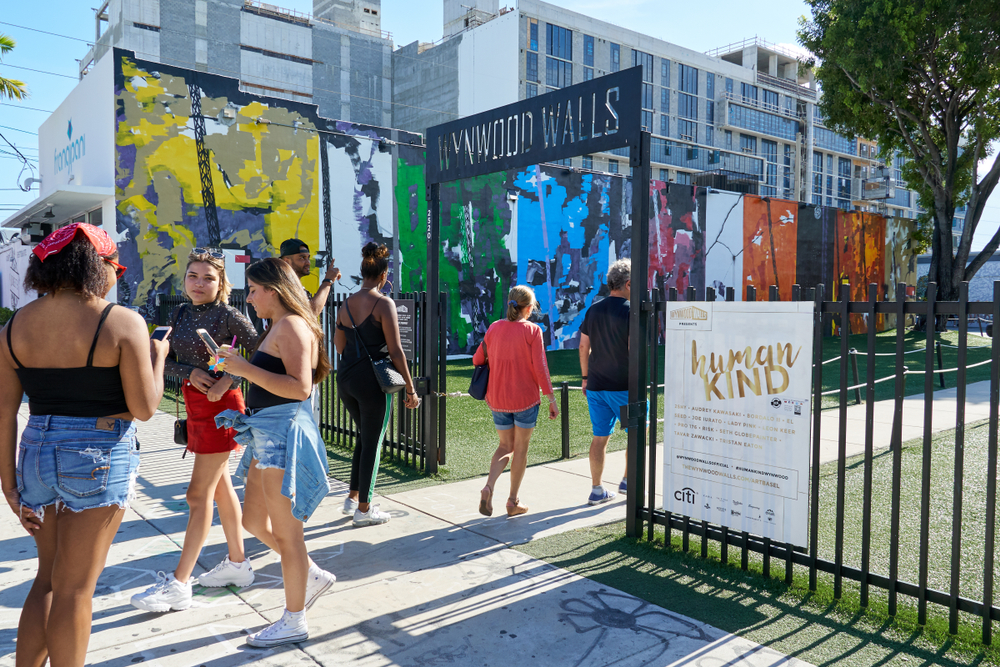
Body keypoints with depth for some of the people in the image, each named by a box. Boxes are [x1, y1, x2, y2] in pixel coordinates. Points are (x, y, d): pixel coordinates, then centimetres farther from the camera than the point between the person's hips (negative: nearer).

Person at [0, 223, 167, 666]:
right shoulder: (123, 323, -12)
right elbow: (143, 408, -12)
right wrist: (158, 357, 4)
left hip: (37, 454, 5)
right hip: (100, 460, -5)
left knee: (48, 578, 23)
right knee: (74, 588, 9)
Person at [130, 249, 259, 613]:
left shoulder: (229, 316, -11)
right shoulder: (180, 314, 8)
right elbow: (166, 359, 5)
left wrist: (226, 380, -20)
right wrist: (192, 372, -13)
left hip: (220, 405, -8)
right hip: (195, 404, 8)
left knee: (199, 494, -5)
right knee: (220, 487, 15)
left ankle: (179, 584, 2)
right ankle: (237, 564, 27)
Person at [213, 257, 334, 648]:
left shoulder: (292, 325, -15)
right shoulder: (278, 326, 16)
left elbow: (300, 387, -26)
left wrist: (244, 368, -24)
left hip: (284, 433, -10)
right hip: (267, 435, 10)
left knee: (285, 532, 2)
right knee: (254, 521, 18)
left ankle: (294, 621, 18)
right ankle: (312, 576, 32)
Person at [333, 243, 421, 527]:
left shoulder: (346, 304, 8)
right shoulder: (384, 303, -12)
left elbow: (339, 345, 16)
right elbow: (395, 350, -15)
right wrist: (410, 389, -10)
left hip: (345, 377, 7)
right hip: (372, 379, -7)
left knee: (364, 436, 24)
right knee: (372, 443, 5)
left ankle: (353, 497, 30)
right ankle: (364, 509, 15)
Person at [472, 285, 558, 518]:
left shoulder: (494, 328, 1)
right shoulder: (532, 331, -11)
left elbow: (477, 359, 7)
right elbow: (540, 368, -14)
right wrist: (551, 399, -8)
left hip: (498, 399, 4)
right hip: (525, 398, -4)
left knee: (505, 446, 18)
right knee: (520, 448, 12)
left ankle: (488, 487, -4)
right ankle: (513, 501, 18)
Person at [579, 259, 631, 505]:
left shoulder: (593, 310, 7)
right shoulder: (629, 311, -11)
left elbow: (583, 346, 9)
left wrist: (585, 377, 16)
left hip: (596, 385, 5)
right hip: (623, 386, -5)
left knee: (600, 437, 9)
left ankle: (597, 490, 13)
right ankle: (627, 481, 19)